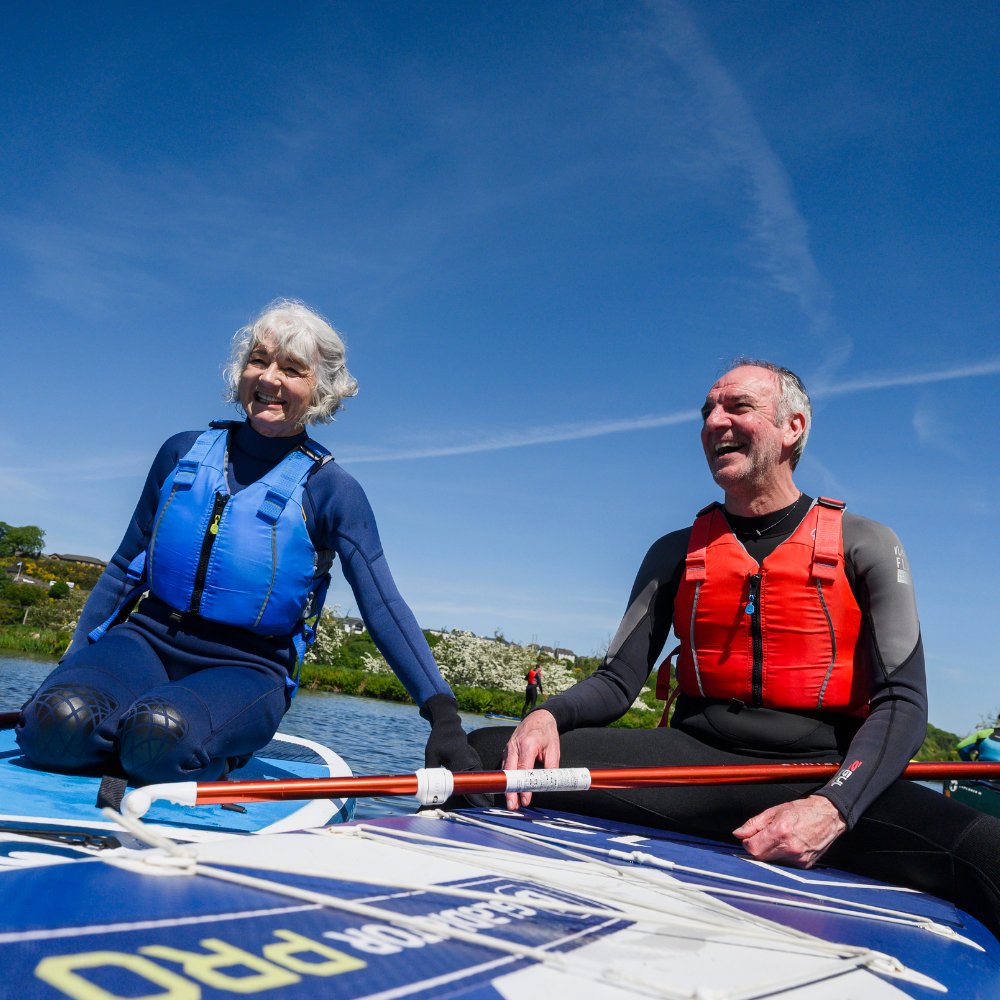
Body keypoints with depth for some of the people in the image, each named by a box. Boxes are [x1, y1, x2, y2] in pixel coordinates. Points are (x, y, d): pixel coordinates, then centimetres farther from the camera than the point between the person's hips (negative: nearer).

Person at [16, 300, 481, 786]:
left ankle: (213, 758, -3)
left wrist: (443, 714, -23)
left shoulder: (330, 489, -6)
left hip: (246, 671, -2)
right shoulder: (183, 452, 6)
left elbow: (384, 608, -13)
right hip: (146, 640, 3)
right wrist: (71, 663, 10)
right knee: (55, 724, -28)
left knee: (164, 736, -34)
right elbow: (124, 568, 15)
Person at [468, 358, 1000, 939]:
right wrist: (549, 716, -14)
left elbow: (903, 703, -3)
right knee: (484, 752, -19)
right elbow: (618, 682, 9)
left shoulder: (865, 546, 5)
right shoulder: (676, 554, 13)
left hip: (821, 775, -2)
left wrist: (833, 808, -21)